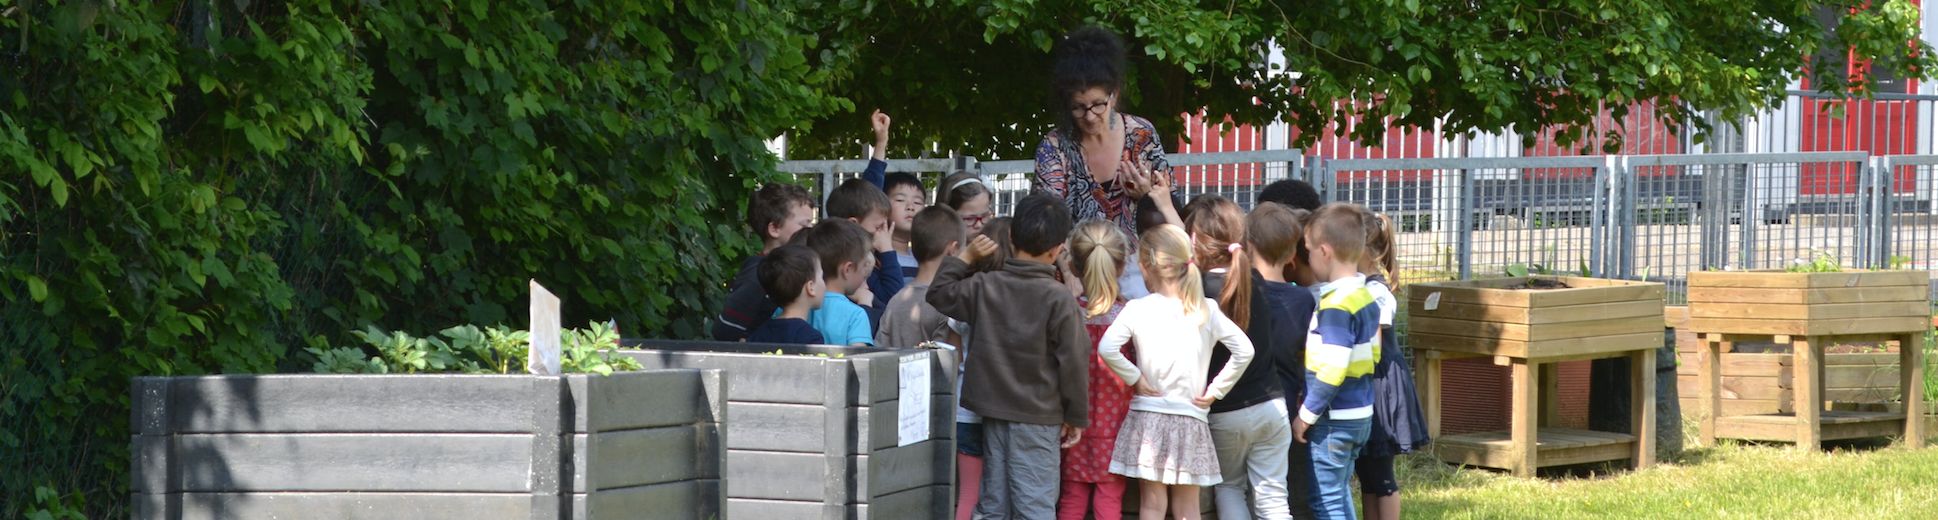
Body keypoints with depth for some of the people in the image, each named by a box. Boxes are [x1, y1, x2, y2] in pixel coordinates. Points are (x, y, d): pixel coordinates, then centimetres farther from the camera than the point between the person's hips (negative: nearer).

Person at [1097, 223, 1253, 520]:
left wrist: (1134, 378, -6)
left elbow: (1107, 348, -19)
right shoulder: (1206, 310, 0)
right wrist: (1216, 390, 2)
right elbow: (1244, 350, -5)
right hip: (1191, 419, 2)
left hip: (1148, 414, -2)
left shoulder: (1138, 309, -7)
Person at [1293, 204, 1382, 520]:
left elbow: (1333, 370, -23)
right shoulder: (1367, 299, 9)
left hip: (1335, 420, -9)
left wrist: (1306, 415, -14)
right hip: (1361, 415, 9)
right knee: (1340, 494, 18)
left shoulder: (1336, 306, -20)